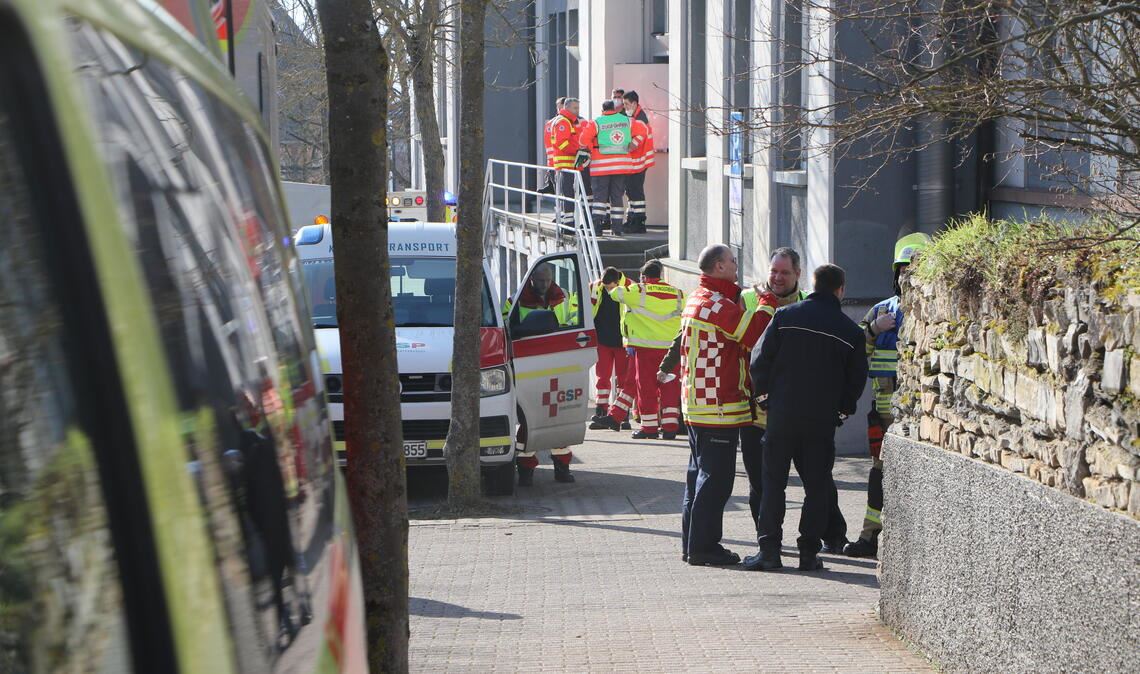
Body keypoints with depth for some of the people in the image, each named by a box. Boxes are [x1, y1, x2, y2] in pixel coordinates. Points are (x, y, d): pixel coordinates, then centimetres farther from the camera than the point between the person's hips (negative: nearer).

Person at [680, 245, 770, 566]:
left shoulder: (696, 299, 15)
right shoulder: (717, 304, -17)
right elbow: (756, 334, -21)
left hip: (696, 403, 10)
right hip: (719, 406, -10)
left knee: (700, 473, 16)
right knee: (715, 478, -6)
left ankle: (692, 544, 20)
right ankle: (703, 547, -4)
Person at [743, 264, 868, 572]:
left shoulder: (785, 316, -1)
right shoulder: (851, 330, 1)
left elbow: (761, 360, -3)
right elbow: (856, 378, 5)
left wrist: (762, 392, 12)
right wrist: (843, 408, 20)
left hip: (782, 412, 0)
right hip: (822, 419, 0)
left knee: (773, 481, 6)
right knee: (817, 485, 8)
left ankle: (769, 549, 0)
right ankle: (809, 552, 6)